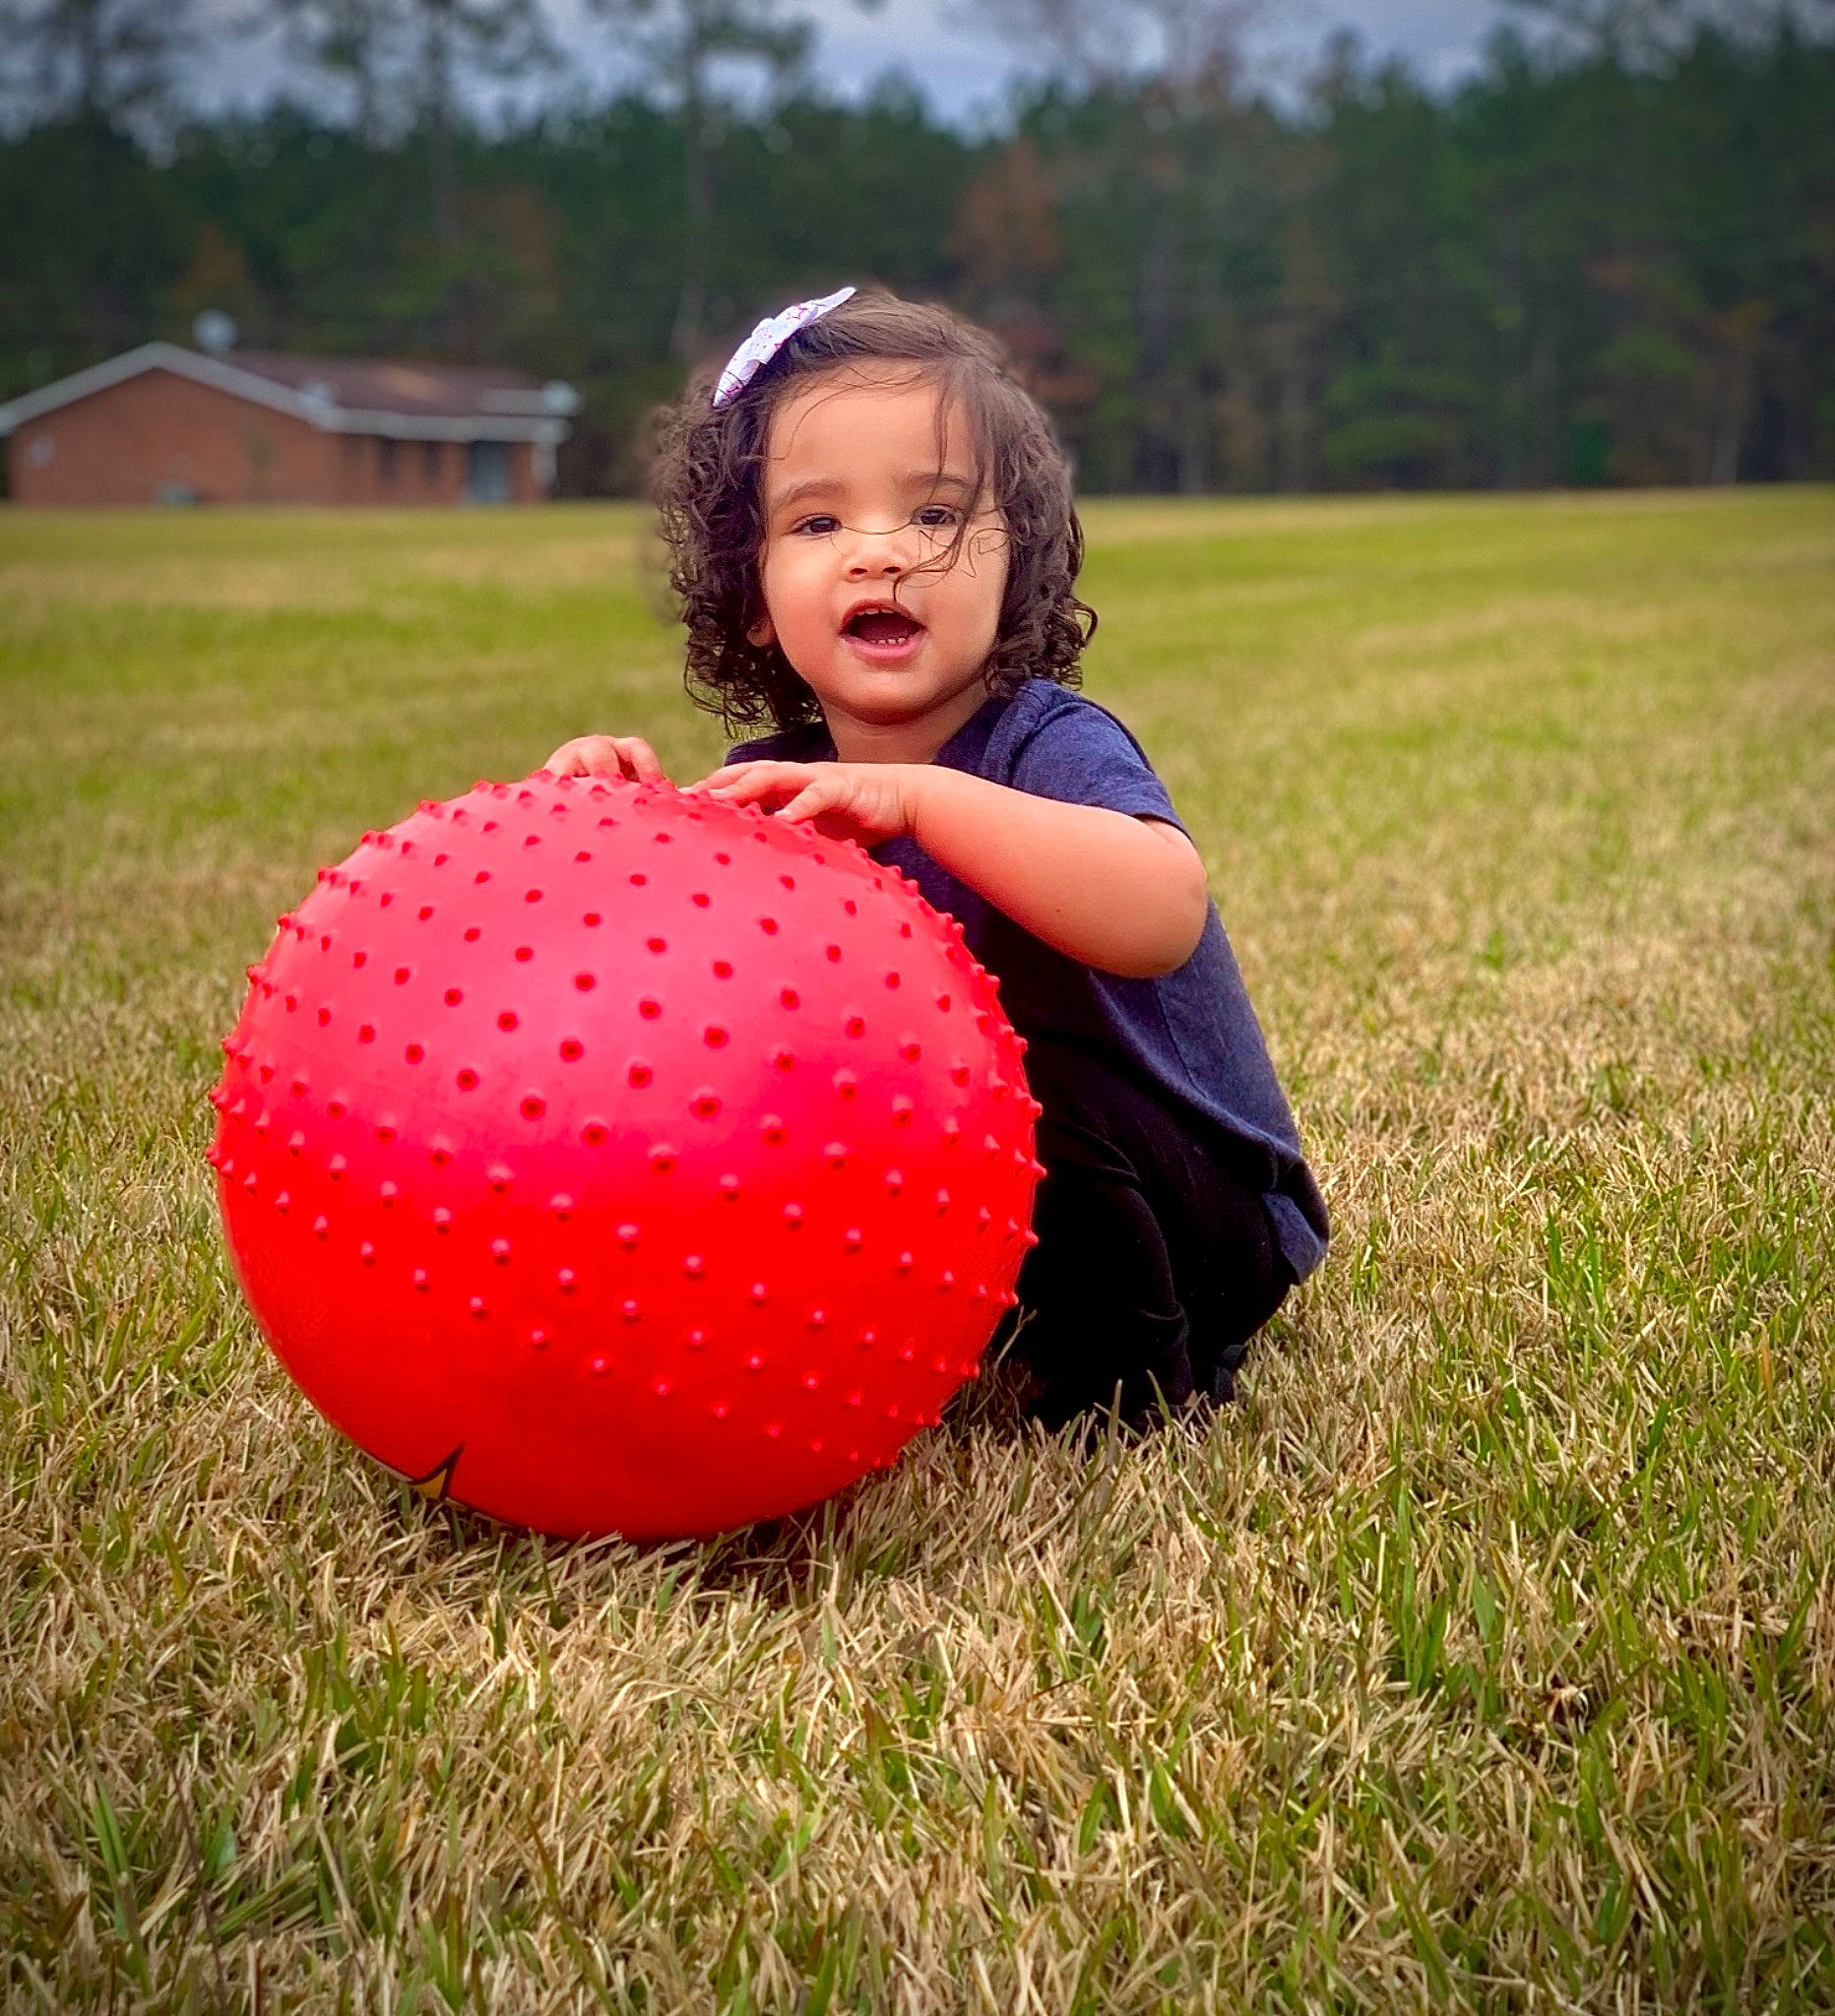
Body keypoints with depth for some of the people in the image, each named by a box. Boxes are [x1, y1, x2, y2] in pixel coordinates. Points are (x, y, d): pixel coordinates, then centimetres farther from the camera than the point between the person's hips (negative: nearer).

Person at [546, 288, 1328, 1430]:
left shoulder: (1050, 744, -21)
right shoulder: (774, 783, -3)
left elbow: (1160, 917, -42)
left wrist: (923, 797, -49)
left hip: (1211, 1221, -6)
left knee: (1013, 982, -31)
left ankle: (1135, 1385, -13)